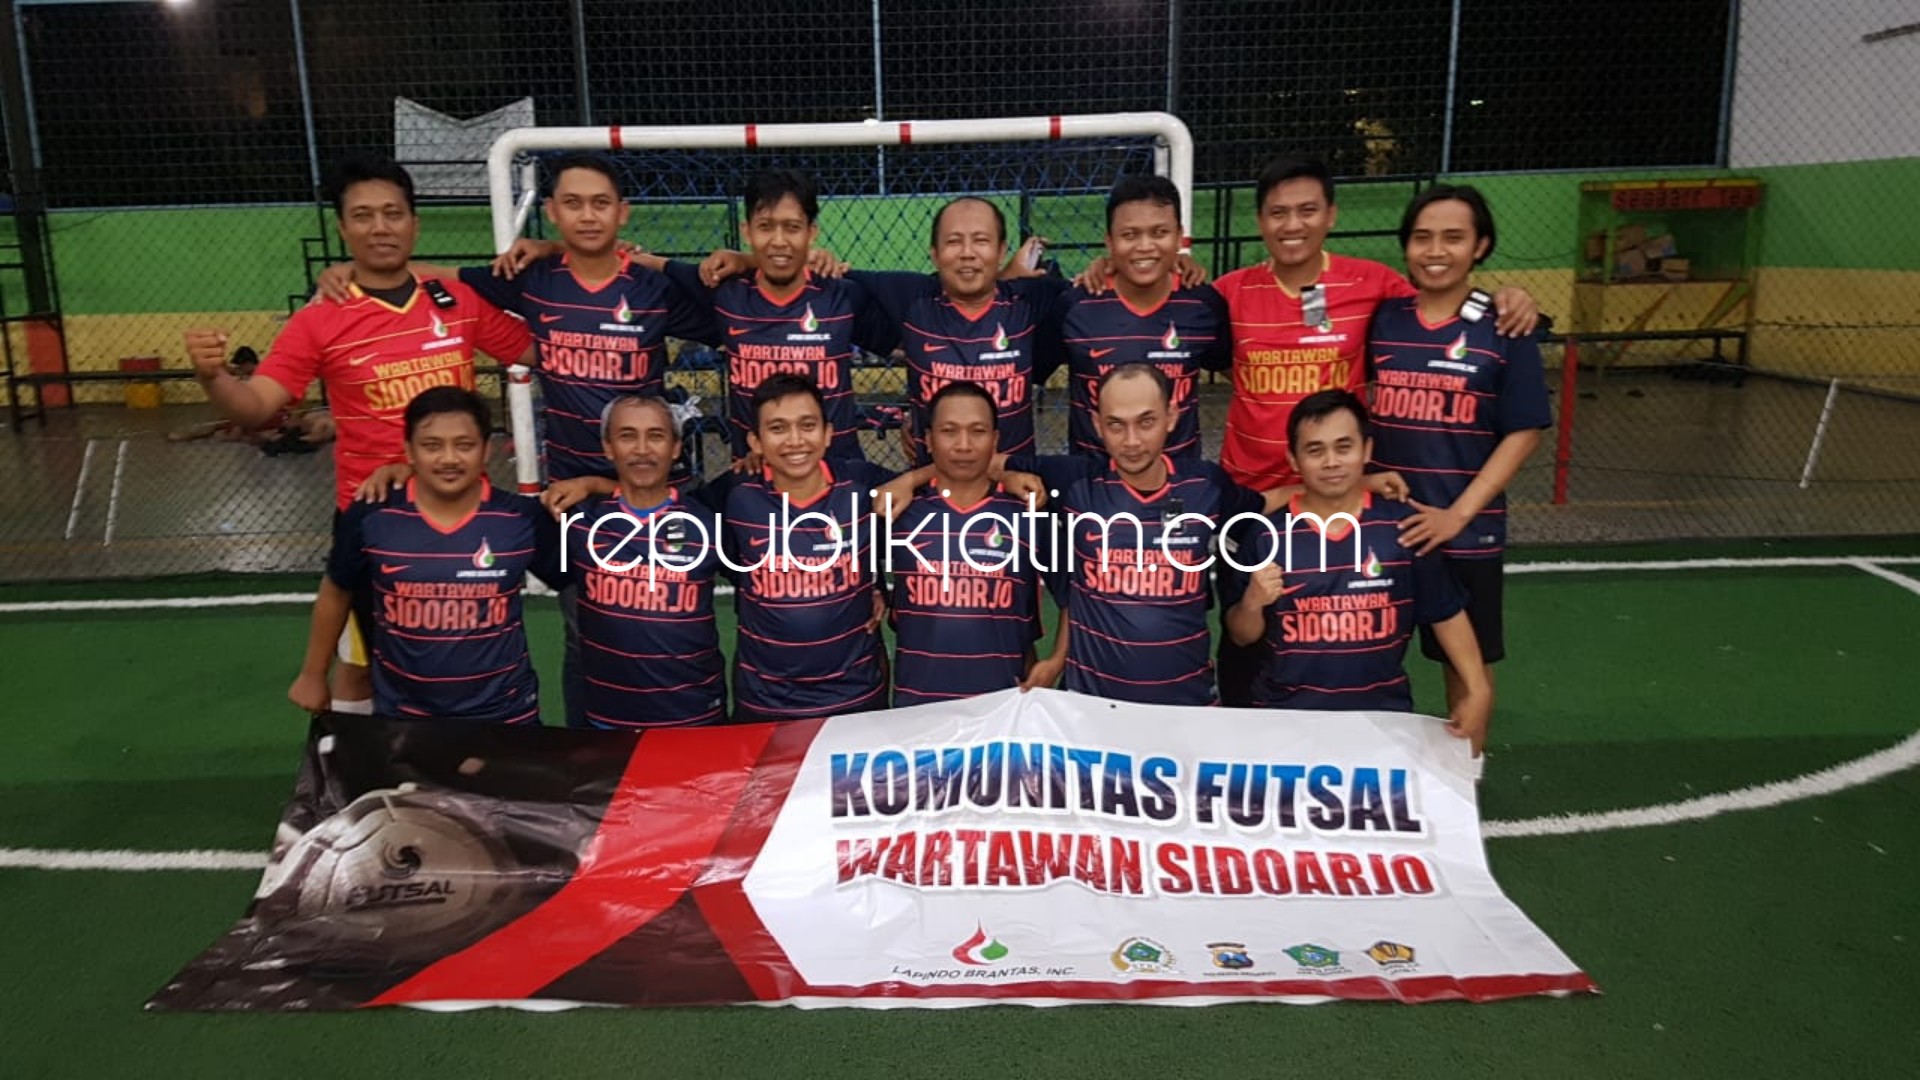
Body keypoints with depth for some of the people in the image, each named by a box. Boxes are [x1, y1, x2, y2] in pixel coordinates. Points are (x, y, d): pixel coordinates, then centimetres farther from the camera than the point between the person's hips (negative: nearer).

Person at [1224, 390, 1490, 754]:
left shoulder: (1402, 527, -4)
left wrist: (1478, 691, 0)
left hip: (1381, 712, 0)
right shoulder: (1267, 534, -4)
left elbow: (1446, 614, 5)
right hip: (1284, 712, 0)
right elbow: (1242, 636, 5)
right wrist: (1252, 603, -14)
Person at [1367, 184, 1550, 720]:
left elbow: (1523, 433, -6)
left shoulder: (1504, 328, -6)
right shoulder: (1380, 318, 0)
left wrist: (1458, 514, -13)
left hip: (1466, 529, -2)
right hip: (1382, 520, 2)